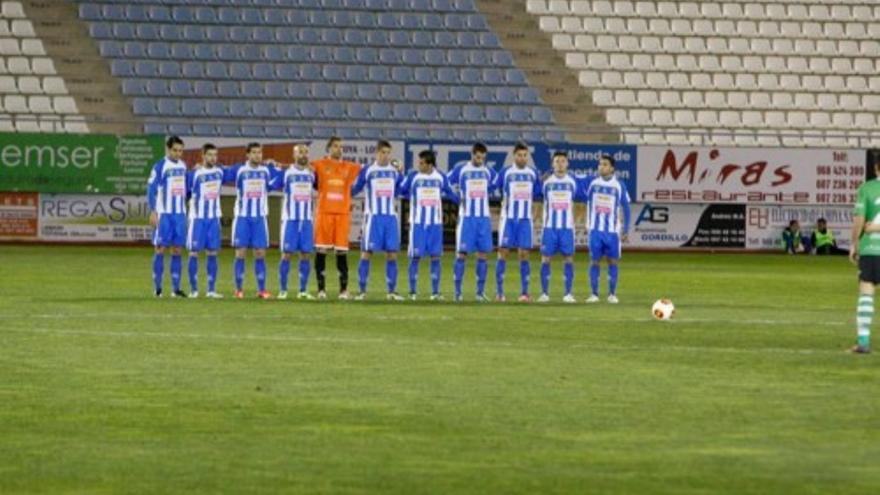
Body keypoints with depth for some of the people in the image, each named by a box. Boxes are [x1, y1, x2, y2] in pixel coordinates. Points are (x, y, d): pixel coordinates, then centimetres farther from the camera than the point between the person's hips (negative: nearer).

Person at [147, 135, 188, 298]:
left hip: (180, 213, 5)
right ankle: (157, 287, 2)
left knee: (177, 250, 5)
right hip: (164, 213, -5)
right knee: (161, 248, -2)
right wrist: (153, 212, -15)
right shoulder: (160, 166, -7)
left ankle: (176, 288, 7)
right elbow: (151, 189, -9)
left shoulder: (183, 166, 11)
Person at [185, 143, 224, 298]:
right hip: (198, 217, -4)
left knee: (212, 253, 3)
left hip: (214, 218, 4)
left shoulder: (219, 172, 5)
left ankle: (211, 290, 5)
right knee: (194, 252, -1)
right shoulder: (195, 174, -8)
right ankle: (193, 289, 4)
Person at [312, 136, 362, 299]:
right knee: (321, 250, 0)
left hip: (343, 213, 1)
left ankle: (344, 289, 2)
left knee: (342, 251, 0)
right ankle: (321, 288, 5)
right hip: (324, 212, -1)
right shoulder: (319, 165, 5)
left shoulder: (350, 168, 11)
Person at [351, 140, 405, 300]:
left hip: (391, 216, 3)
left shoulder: (396, 171, 8)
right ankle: (362, 291, 0)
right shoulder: (367, 171, 0)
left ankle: (392, 291, 6)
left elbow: (401, 190, 14)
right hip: (373, 216, -3)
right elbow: (354, 190, 5)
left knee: (392, 254, 1)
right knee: (367, 252, -4)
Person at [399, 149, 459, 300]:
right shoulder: (413, 176, -3)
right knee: (415, 256, -3)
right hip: (418, 222, -2)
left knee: (435, 256, 2)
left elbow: (450, 193, 13)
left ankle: (435, 292, 6)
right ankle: (412, 291, 4)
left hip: (435, 223, 2)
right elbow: (401, 191, 6)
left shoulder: (440, 177, 3)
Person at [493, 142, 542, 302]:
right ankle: (499, 292, 1)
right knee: (503, 252, -3)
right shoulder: (506, 172, -1)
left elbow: (538, 194, 15)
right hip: (508, 217, -2)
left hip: (525, 219, 2)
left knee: (524, 254, -1)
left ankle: (524, 292, 2)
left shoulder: (533, 173, 6)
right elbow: (493, 189, 1)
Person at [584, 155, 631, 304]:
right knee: (594, 261, 0)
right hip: (595, 229, 1)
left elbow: (626, 208, 1)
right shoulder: (593, 183, 1)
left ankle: (612, 294, 9)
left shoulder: (618, 185, -3)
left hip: (612, 230, -1)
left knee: (613, 261, 2)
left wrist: (625, 230, -1)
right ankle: (594, 294, 5)